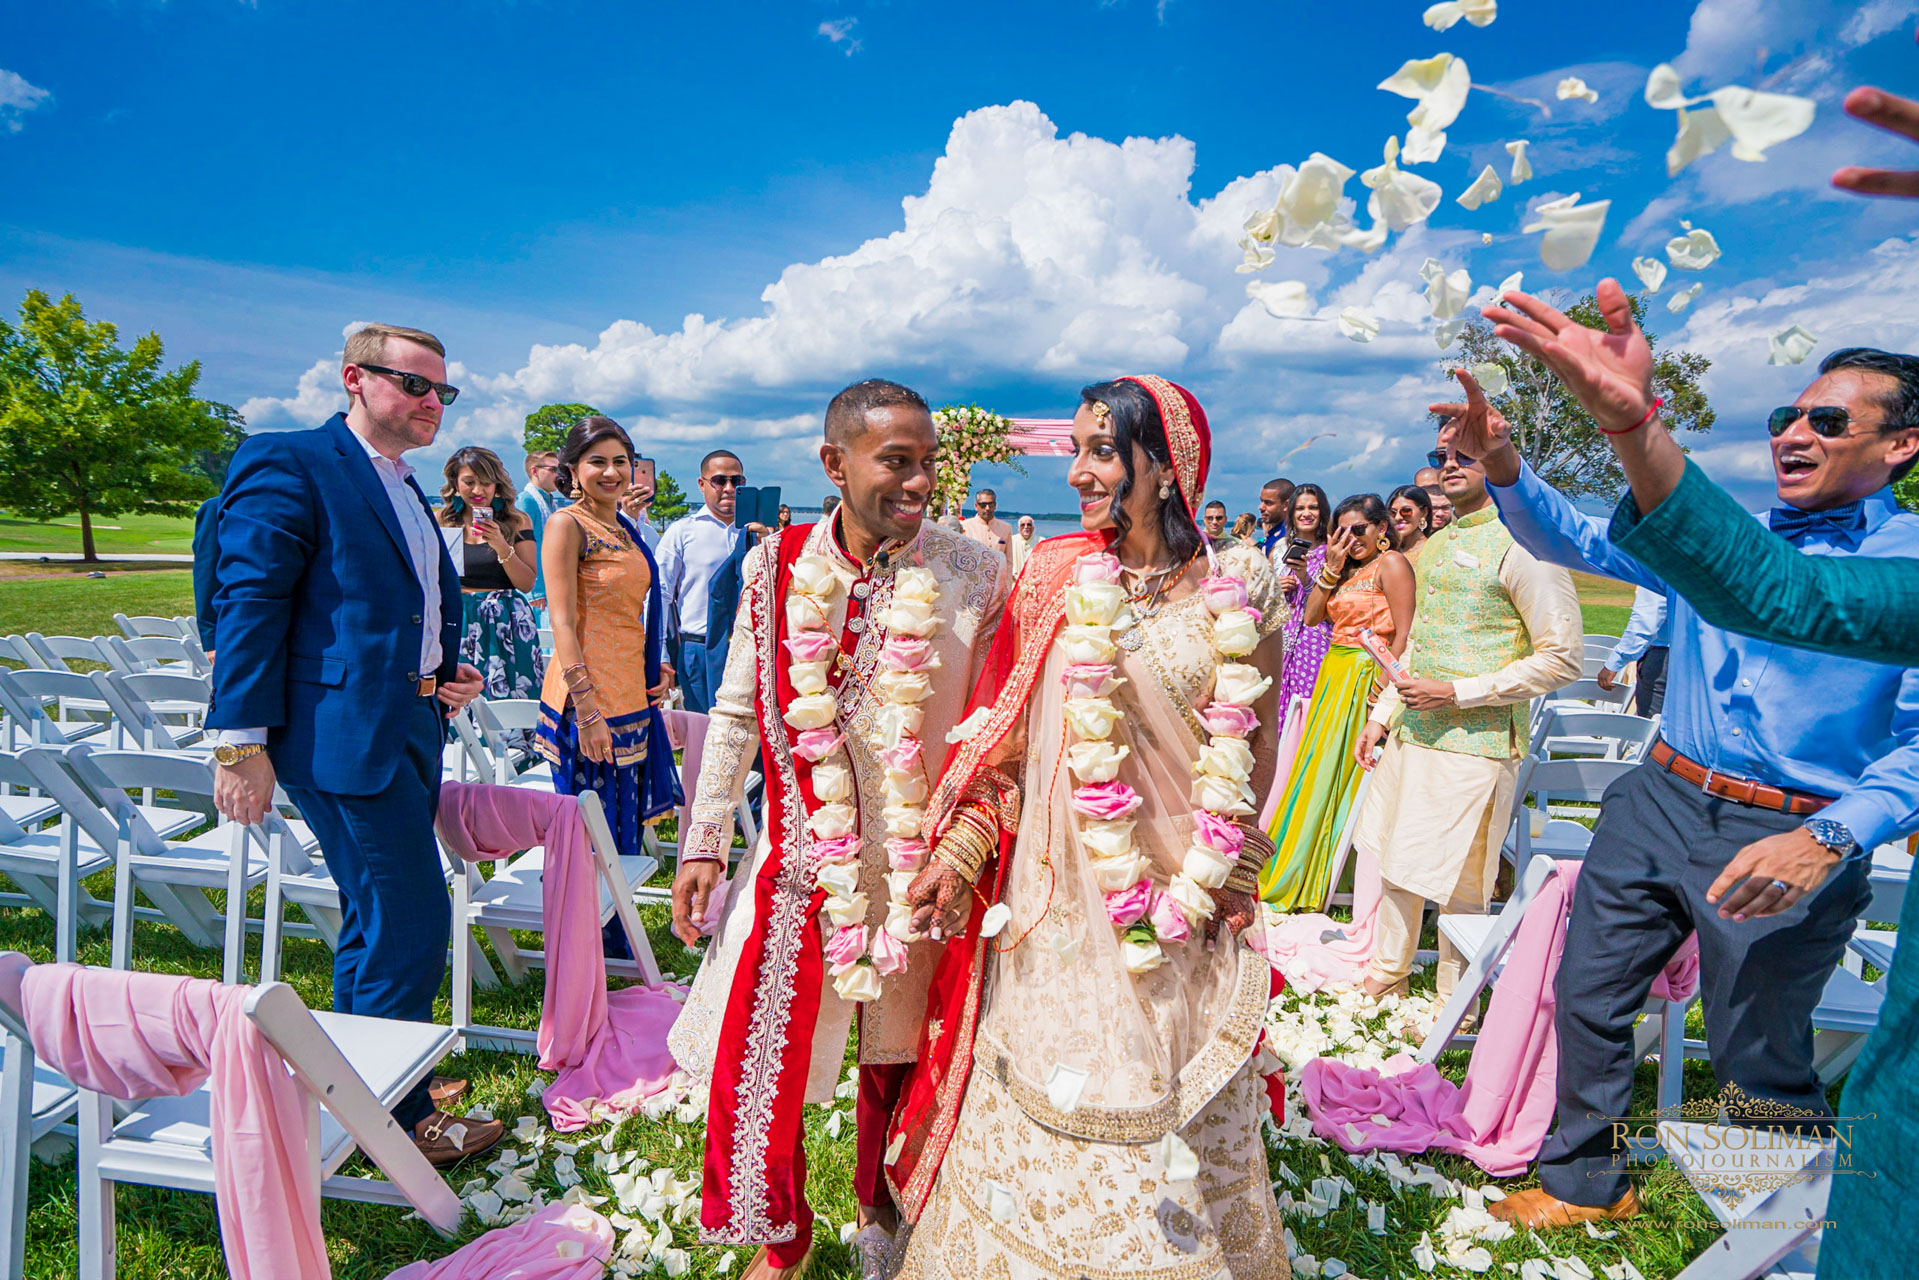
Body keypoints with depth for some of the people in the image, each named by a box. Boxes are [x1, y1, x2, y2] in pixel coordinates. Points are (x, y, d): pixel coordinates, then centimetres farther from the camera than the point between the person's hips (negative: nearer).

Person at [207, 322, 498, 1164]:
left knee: (377, 924, 18)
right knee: (410, 926, -6)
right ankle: (398, 1117, 12)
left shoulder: (405, 490, 19)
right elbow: (249, 602, -13)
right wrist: (241, 741, -17)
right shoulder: (290, 464, -7)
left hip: (411, 732, 9)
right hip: (344, 734, -9)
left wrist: (449, 676, 10)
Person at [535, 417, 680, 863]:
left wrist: (657, 666, 7)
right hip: (589, 702, -8)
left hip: (633, 694, 8)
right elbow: (562, 621, -15)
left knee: (624, 835, 16)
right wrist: (587, 709, -19)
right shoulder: (567, 524, -9)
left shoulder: (625, 529, 15)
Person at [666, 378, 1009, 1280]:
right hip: (801, 859, 1)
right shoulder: (776, 565, -3)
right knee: (759, 1064, 9)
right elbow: (736, 714, 4)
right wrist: (703, 843, 5)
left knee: (900, 1064, 17)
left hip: (921, 863, -1)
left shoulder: (975, 576, -8)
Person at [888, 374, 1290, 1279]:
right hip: (1052, 892, 1)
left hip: (1175, 891, 0)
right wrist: (960, 851, -3)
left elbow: (1248, 762, 2)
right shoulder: (1052, 576, -2)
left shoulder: (1237, 593, -5)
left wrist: (1223, 882, 2)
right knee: (1039, 1093, 14)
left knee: (1159, 1101, 16)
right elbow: (1007, 731, 1)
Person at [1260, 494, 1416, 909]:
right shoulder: (1347, 568, 17)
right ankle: (1294, 875, 24)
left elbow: (1404, 633, -14)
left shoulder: (1391, 563, -7)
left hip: (1365, 677, -8)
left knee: (1342, 772, -2)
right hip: (1332, 672, 8)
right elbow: (1311, 617, 9)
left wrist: (1383, 686, -19)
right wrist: (1331, 569, 0)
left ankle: (1308, 881, 8)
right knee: (1318, 770, 12)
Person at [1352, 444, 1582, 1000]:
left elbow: (1562, 659, -15)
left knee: (1457, 881, 4)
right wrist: (1382, 715, 17)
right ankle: (1386, 975, 38)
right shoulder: (1435, 546, 14)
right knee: (1392, 859, 18)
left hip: (1475, 742, -8)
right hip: (1411, 734, 8)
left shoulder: (1521, 546, -12)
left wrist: (1458, 692, -18)